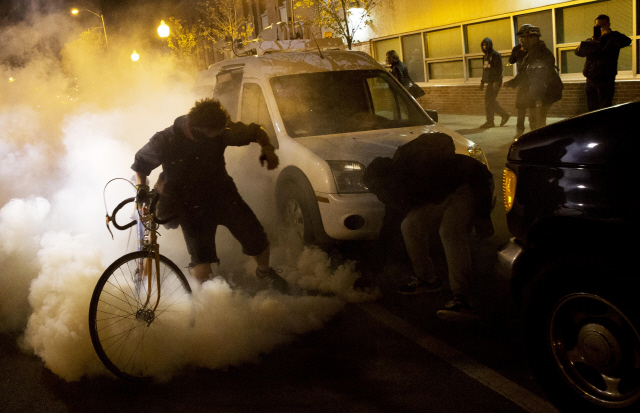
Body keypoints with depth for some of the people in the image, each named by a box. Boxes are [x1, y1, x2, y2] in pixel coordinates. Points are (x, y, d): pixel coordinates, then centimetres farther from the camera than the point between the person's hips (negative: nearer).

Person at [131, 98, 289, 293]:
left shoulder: (221, 131, -15)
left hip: (224, 196, 2)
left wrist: (267, 148, -20)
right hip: (192, 208, -2)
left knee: (259, 243, -3)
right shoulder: (165, 141, -18)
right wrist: (142, 188, -13)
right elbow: (140, 163, 2)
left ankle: (264, 271, 35)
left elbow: (255, 131, -1)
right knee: (201, 272, -15)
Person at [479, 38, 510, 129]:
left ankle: (489, 122, -6)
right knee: (491, 101, 9)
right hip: (489, 81, 9)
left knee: (489, 101, -10)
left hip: (495, 81, -9)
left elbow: (499, 69, -14)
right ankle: (505, 115, 22)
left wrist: (496, 82, -21)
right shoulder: (485, 56, 17)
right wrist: (482, 81, 20)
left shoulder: (495, 55, -9)